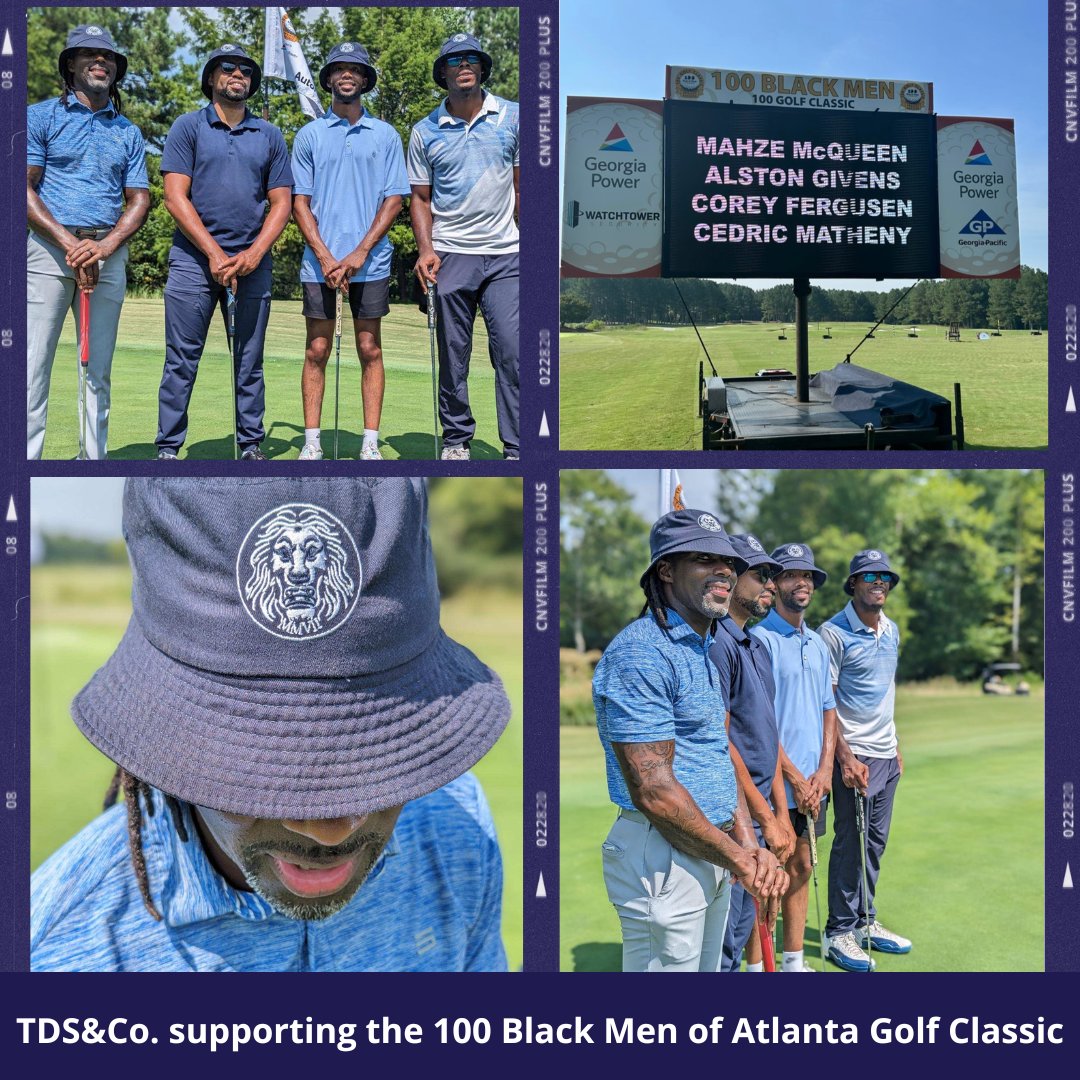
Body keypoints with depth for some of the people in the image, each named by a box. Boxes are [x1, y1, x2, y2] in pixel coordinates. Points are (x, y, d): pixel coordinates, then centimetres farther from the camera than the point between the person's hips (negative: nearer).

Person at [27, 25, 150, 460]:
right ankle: (25, 457, -7)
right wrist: (70, 243, -12)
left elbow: (139, 200, 11)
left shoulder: (128, 132, 16)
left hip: (109, 254, 3)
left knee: (99, 367, 4)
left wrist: (104, 246, -8)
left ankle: (95, 459, 8)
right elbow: (23, 187, -2)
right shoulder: (42, 115, 6)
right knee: (33, 362, -8)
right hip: (49, 248, -3)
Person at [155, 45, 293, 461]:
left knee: (249, 363, 6)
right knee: (182, 361, -2)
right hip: (194, 259, -2)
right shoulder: (188, 127, 4)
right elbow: (175, 197, -3)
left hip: (252, 264, 2)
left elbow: (281, 203, 9)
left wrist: (254, 254, -7)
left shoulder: (269, 136, 12)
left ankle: (251, 445, 13)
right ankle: (168, 449, 3)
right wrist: (215, 254, -11)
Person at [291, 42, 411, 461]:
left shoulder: (385, 135, 7)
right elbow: (300, 202, 5)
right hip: (319, 262, 0)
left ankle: (370, 443, 6)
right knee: (316, 352, 2)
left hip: (370, 262, 0)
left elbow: (393, 200, 3)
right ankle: (312, 441, 8)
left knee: (370, 351, 2)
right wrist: (326, 258, -8)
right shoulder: (309, 135, 8)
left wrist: (359, 253, -9)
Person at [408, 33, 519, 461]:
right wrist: (425, 248, -5)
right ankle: (456, 439, 19)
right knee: (452, 355, 6)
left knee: (512, 352, -7)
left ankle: (518, 449, -1)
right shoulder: (425, 131, 6)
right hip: (450, 254, 1)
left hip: (505, 254, -1)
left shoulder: (513, 117, 5)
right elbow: (420, 198, 10)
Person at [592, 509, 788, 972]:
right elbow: (653, 791, -20)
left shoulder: (703, 651, 15)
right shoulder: (640, 652, -17)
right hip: (665, 860, -9)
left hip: (713, 851, 9)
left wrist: (748, 846, -1)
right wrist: (738, 860, -12)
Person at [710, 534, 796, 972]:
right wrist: (765, 816, -15)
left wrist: (780, 812, 14)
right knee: (721, 948, -3)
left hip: (759, 812, 9)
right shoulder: (717, 642, -15)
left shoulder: (756, 646, 15)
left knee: (744, 924, 16)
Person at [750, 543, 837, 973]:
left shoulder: (817, 643, 13)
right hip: (775, 783, -7)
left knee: (800, 866, 14)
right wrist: (795, 778, -14)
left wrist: (823, 771, 2)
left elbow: (827, 709, 15)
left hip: (813, 782, 7)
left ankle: (794, 960, 25)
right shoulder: (759, 639, -11)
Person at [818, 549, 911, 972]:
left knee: (875, 842, 13)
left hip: (887, 754, 7)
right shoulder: (833, 632, -12)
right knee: (850, 843, -2)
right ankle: (839, 933, 7)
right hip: (854, 755, -7)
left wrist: (895, 745, 19)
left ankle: (865, 922, 24)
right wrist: (845, 756, -19)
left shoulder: (891, 630, 12)